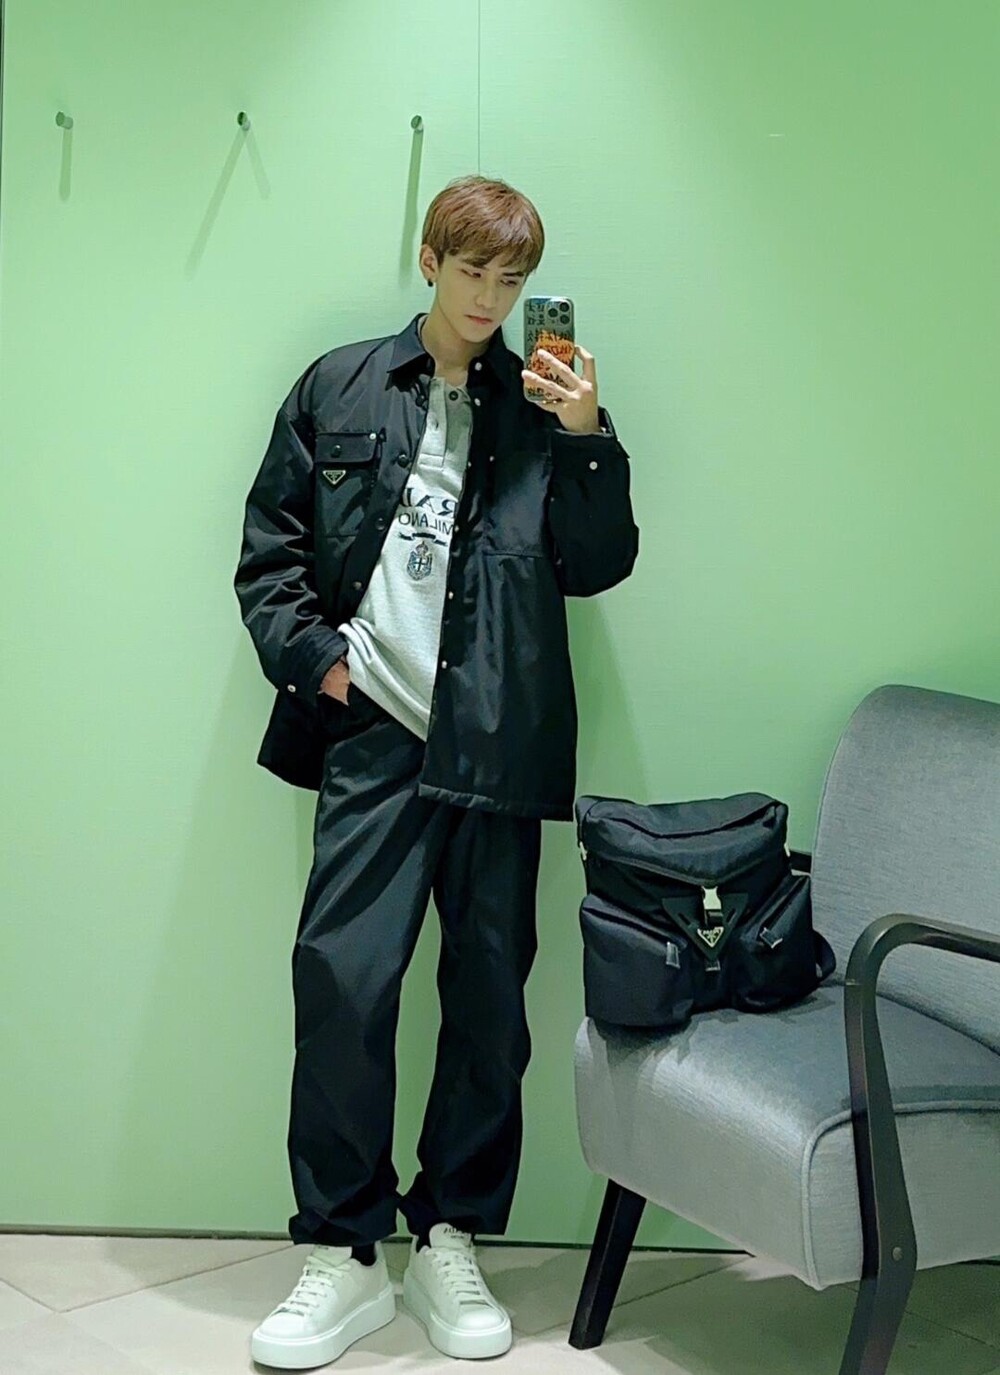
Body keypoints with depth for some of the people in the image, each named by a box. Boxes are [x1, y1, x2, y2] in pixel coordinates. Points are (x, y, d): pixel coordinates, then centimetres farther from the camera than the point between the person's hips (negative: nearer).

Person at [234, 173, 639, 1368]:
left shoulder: (544, 405, 9)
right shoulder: (340, 388, 9)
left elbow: (597, 568, 4)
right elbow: (270, 549, 10)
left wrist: (586, 439, -8)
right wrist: (313, 661, -2)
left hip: (498, 742, 1)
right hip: (377, 732, -1)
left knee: (490, 991, 5)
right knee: (341, 979, -7)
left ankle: (451, 1246, 19)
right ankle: (343, 1256, 5)